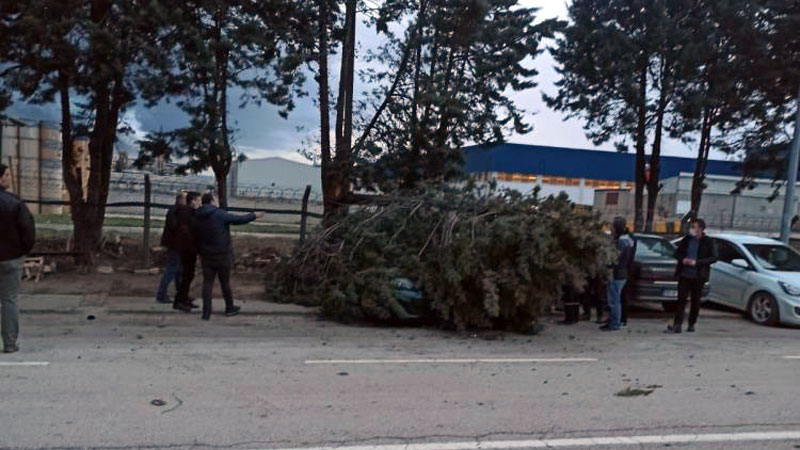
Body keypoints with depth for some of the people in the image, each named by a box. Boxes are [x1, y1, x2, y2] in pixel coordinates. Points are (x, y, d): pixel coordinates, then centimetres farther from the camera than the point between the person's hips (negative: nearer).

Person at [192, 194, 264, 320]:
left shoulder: (197, 218, 4)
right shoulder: (220, 214, -15)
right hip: (222, 255, -4)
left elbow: (196, 238, 10)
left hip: (206, 256, 4)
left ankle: (206, 312, 2)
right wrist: (254, 215, 8)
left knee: (207, 283, 6)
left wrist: (200, 251, 19)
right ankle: (230, 308, 24)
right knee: (225, 282, 9)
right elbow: (239, 219, -8)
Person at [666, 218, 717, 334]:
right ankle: (677, 325, -7)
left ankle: (691, 324, 20)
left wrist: (696, 262, -17)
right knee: (681, 299, -4)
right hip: (684, 274, 2)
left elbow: (713, 258, -6)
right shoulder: (686, 239, 7)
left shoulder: (708, 242, -1)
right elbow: (677, 253, 14)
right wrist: (682, 259, -8)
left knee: (695, 300, 8)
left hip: (698, 276, -2)